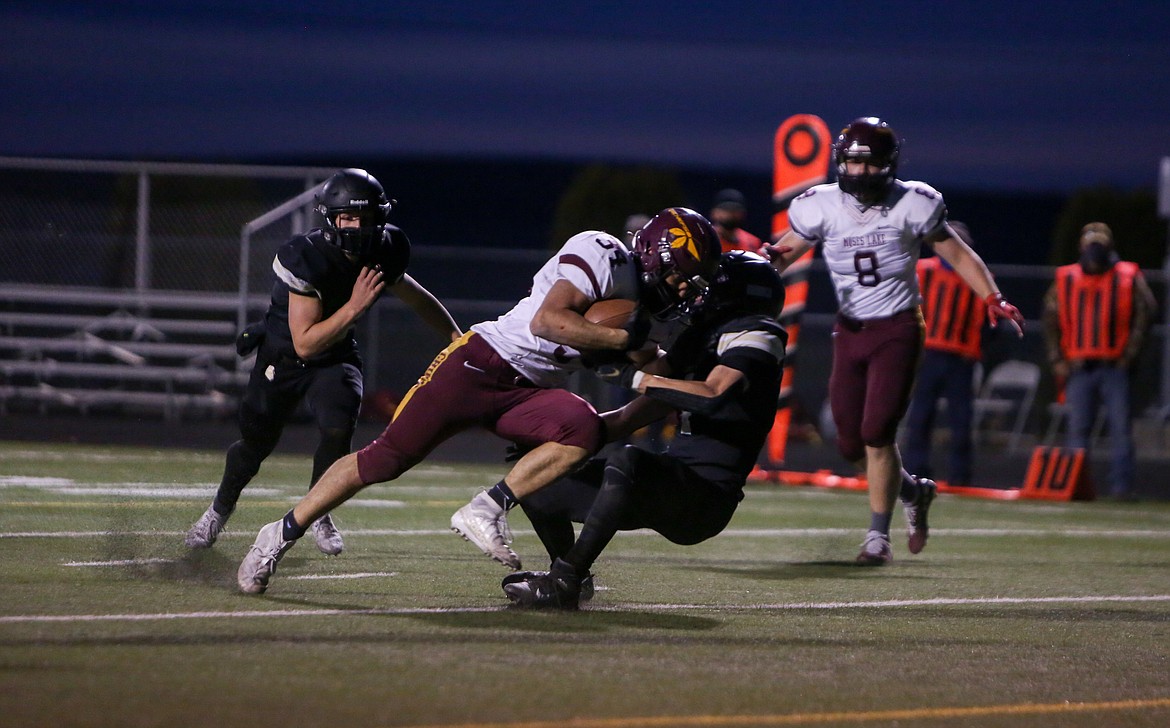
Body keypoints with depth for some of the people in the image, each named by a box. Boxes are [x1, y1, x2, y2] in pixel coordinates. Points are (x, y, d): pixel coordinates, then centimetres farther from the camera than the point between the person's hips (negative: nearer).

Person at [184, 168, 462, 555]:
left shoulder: (384, 254, -14)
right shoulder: (306, 258, -32)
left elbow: (415, 297, 9)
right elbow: (304, 344, -32)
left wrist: (457, 337, 11)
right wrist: (354, 308, -38)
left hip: (336, 356, 3)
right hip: (284, 355, -3)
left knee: (338, 428, -23)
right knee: (256, 442, 9)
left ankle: (318, 513, 3)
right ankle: (220, 508, 41)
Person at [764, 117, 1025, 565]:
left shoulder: (913, 205, -9)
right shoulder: (821, 207, -4)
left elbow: (956, 253, 2)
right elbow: (785, 253, 3)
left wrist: (992, 298, -8)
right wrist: (770, 259, -22)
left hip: (897, 330, -4)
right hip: (849, 330, 4)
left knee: (877, 432, -14)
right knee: (851, 443, 5)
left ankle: (878, 537, -4)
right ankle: (912, 492, 34)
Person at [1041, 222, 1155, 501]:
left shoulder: (1129, 278, 4)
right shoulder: (1066, 280, 10)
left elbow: (1144, 315, 3)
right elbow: (1051, 321, 12)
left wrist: (1130, 353, -5)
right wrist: (1057, 361, 4)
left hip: (1115, 366, -2)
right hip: (1078, 368, 2)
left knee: (1121, 427, -7)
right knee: (1077, 428, -1)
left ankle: (1121, 486, -6)